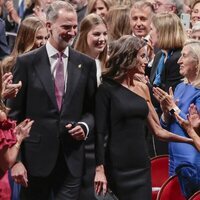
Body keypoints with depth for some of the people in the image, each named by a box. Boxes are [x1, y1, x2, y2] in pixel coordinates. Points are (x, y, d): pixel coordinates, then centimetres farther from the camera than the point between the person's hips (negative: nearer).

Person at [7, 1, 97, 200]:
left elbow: (92, 108, 14)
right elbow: (14, 114, -3)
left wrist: (84, 126, -8)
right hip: (36, 157, -2)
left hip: (72, 159, 2)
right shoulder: (27, 62, -2)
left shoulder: (86, 64, 6)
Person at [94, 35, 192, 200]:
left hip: (142, 166, 5)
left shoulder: (142, 88, 11)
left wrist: (192, 139, 11)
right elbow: (100, 132, -8)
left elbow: (158, 130, 14)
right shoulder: (107, 89, -6)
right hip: (117, 167, -5)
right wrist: (99, 169, -14)